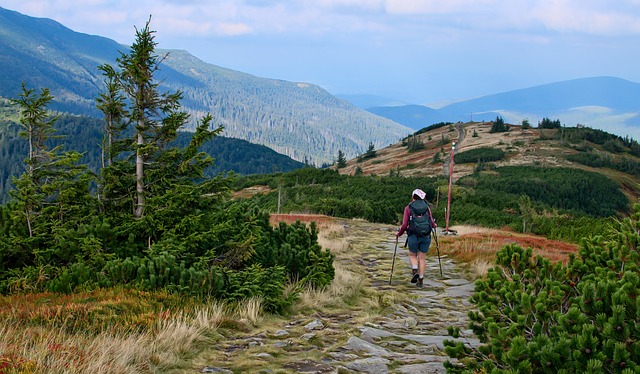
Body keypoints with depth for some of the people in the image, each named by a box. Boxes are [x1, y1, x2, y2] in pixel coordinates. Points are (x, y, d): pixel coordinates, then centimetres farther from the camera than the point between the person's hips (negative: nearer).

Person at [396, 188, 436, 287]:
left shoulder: (408, 208, -1)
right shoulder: (427, 207, 5)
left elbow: (404, 225, -6)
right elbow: (432, 223, 0)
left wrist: (399, 233, 12)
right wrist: (434, 226, 24)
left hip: (413, 236, -2)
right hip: (426, 236, 2)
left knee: (412, 255, 19)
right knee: (422, 258, 11)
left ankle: (415, 271, -6)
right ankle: (420, 280, 8)